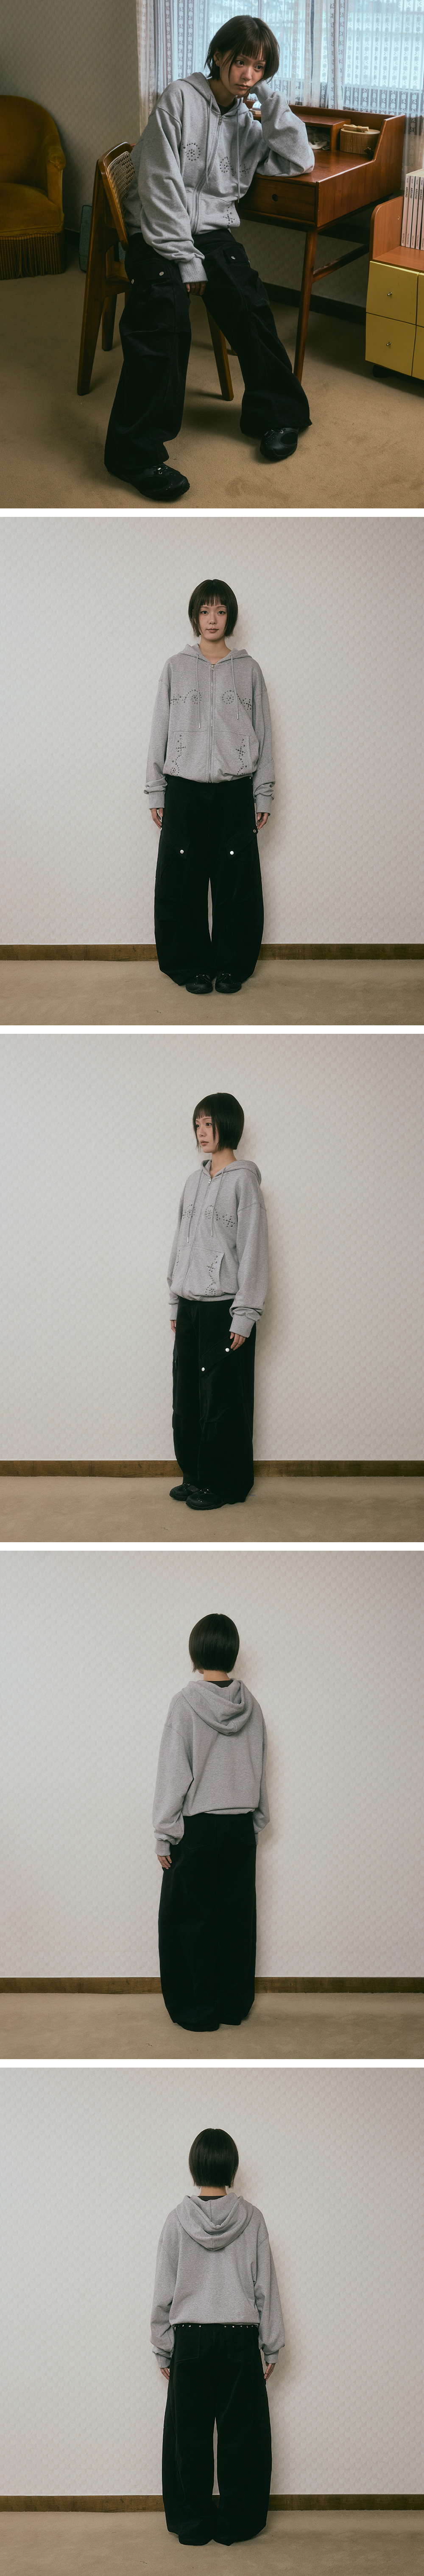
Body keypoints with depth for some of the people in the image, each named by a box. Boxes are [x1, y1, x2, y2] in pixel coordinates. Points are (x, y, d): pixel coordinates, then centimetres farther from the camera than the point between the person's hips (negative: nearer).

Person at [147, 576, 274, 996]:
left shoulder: (248, 669, 7)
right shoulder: (176, 667, 7)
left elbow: (263, 734, 8)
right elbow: (161, 730, 8)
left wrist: (263, 795, 4)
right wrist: (156, 792, 3)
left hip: (235, 791, 0)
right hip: (185, 789, 0)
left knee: (236, 882, 1)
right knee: (184, 882, 0)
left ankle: (231, 965, 13)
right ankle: (192, 965, 11)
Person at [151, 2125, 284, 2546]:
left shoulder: (178, 2219, -6)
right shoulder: (251, 2219, -5)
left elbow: (164, 2292, -1)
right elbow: (266, 2288, -1)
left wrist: (163, 2350, 8)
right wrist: (271, 2347, 7)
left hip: (190, 2340, 0)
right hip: (240, 2340, 0)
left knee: (189, 2435, 9)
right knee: (240, 2435, 9)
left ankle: (193, 2526, 16)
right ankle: (235, 2524, 14)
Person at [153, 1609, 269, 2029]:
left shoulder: (186, 1703, -13)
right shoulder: (250, 1706, 2)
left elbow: (173, 1774, -12)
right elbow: (260, 1772, 10)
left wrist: (164, 1835, -7)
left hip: (198, 1827, -5)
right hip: (241, 1828, 5)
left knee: (192, 1920, 5)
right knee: (237, 1916, 11)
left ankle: (198, 2010, 10)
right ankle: (235, 2005, 19)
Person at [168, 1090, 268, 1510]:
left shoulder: (243, 1180, -8)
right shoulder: (195, 1182, 14)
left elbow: (252, 1249, -11)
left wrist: (244, 1315, -14)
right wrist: (176, 1303, 15)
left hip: (223, 1308, -7)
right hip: (191, 1306, 7)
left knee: (221, 1400, -1)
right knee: (187, 1396, 9)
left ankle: (223, 1484, 8)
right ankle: (195, 1477, 20)